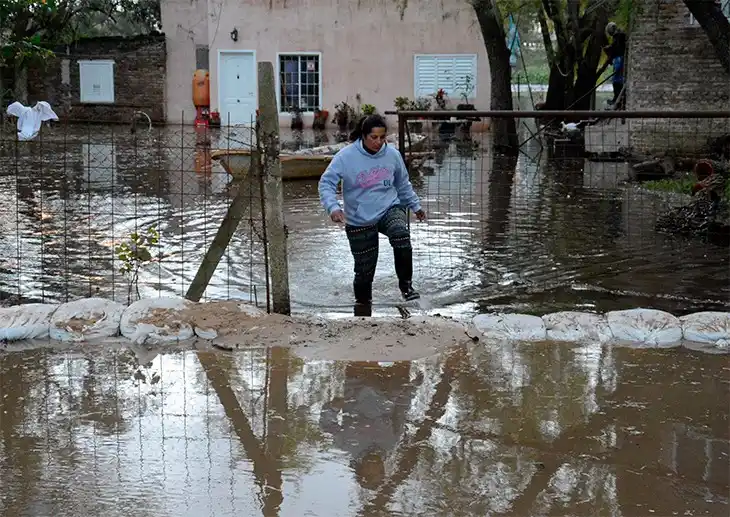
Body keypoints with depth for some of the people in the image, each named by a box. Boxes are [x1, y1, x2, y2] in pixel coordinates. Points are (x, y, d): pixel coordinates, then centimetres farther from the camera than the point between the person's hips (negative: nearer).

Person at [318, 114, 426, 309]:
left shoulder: (392, 154, -3)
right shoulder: (346, 156, -14)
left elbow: (403, 184, 14)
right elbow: (326, 183, -15)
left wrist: (415, 205, 22)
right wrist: (333, 207, -31)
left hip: (389, 209, 1)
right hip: (359, 220, -1)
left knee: (401, 234, -33)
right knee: (364, 270, 4)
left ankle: (406, 285, -19)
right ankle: (362, 303, 34)